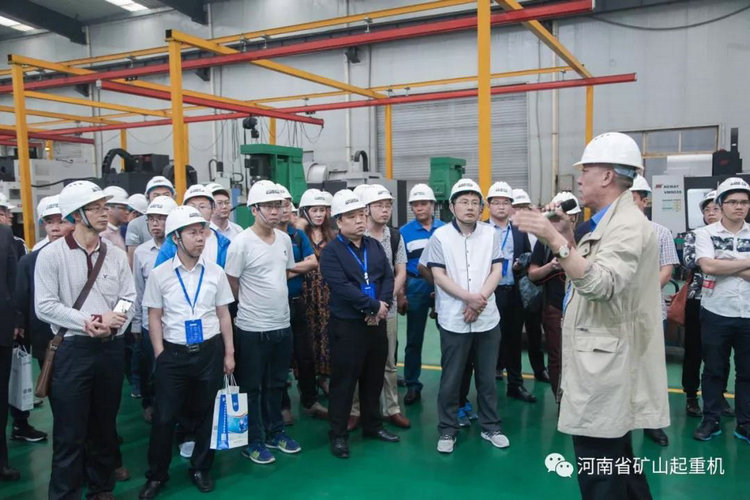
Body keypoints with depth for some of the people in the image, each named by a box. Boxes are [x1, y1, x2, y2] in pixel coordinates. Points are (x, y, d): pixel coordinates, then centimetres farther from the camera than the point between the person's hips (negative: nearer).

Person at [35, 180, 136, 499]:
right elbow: (44, 305, -11)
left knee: (104, 423, 16)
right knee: (70, 431, 2)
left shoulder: (116, 255, 5)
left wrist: (113, 320, -17)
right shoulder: (52, 254, -6)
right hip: (72, 348, -4)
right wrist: (85, 322, -17)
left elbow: (128, 299, 2)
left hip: (111, 347, 4)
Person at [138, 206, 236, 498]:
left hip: (209, 351, 1)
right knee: (164, 417, 5)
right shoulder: (159, 274, -4)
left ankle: (201, 469, 32)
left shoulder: (215, 272, 0)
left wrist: (229, 353, 4)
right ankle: (157, 474, 26)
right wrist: (160, 355, -4)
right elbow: (154, 318, 1)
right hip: (173, 353, -1)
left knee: (206, 414, 13)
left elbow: (223, 314, 5)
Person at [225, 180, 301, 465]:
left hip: (282, 325, 6)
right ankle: (253, 442, 21)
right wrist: (254, 303, 2)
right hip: (252, 329, -6)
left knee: (276, 384, 18)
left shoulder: (284, 239, 5)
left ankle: (275, 433, 34)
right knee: (252, 388, 8)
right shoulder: (241, 242, -14)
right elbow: (231, 283, -9)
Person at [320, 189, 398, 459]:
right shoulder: (331, 252, -10)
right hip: (347, 325, -6)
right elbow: (342, 287, -20)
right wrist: (374, 306, -17)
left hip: (376, 322, 6)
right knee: (343, 381, 3)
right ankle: (338, 434, 16)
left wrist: (383, 305, -13)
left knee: (374, 378, 16)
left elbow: (388, 277, 4)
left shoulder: (375, 245, 10)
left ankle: (373, 425, 32)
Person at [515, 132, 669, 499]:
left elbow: (602, 285, -30)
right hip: (600, 363, 11)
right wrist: (563, 236, 15)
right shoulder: (609, 222, 16)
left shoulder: (628, 224, -17)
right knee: (615, 462, 23)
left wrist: (557, 241, -34)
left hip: (606, 366, -11)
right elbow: (587, 276, 20)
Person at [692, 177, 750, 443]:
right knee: (714, 370, 9)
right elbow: (708, 266, -19)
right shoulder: (706, 233, -3)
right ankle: (710, 420, 21)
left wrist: (725, 265, -15)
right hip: (716, 313, -2)